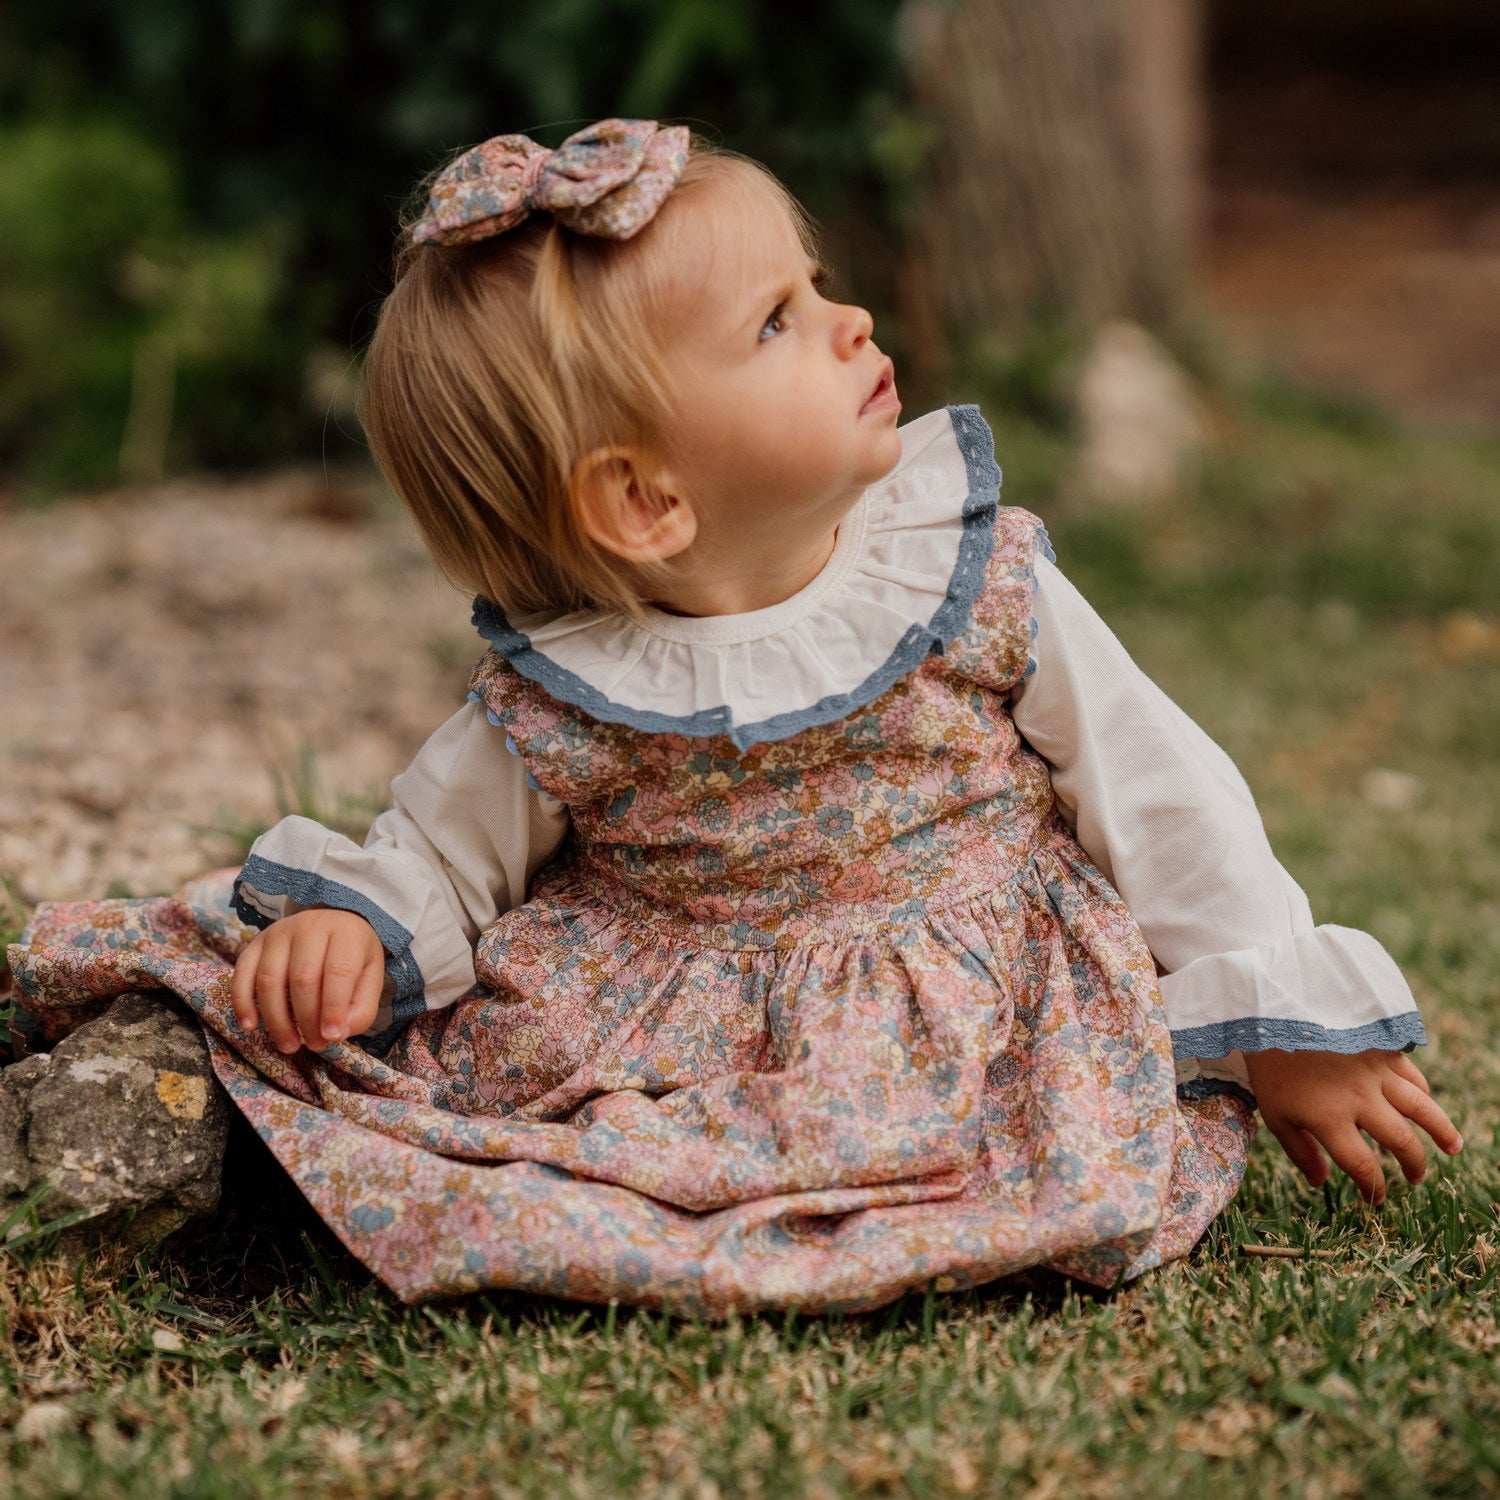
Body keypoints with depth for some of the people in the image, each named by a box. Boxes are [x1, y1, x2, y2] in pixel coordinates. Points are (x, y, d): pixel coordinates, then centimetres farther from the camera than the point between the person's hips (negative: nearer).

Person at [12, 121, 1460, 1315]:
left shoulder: (982, 578, -9)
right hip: (651, 1008, -1)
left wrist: (1286, 1035, -4)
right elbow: (438, 852, 3)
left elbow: (1161, 796, -4)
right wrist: (347, 919, -20)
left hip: (973, 987, 2)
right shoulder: (557, 705, -12)